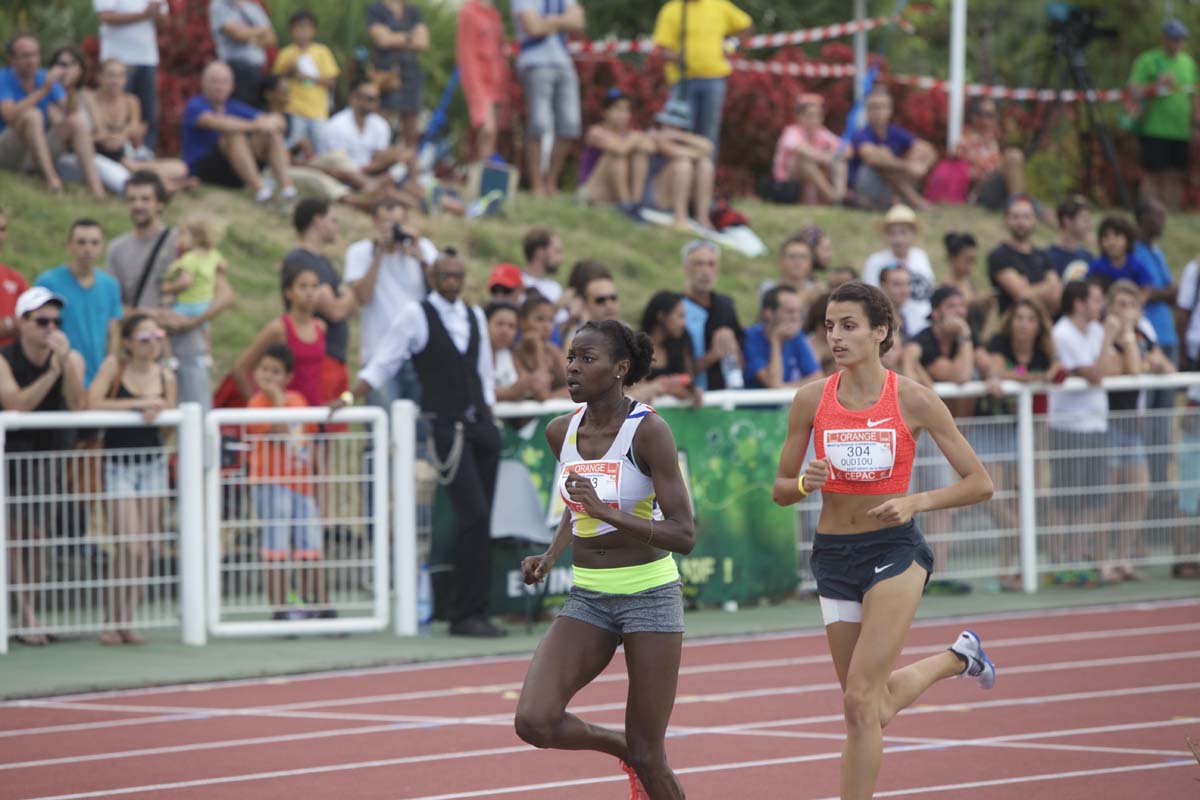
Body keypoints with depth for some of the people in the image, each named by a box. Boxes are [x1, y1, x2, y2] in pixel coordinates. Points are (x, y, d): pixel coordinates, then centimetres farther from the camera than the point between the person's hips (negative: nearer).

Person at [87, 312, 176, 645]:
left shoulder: (166, 377, 5)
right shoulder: (115, 365, -5)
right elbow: (93, 403, -17)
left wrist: (158, 414, -17)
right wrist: (139, 404, -18)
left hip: (154, 462, 4)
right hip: (120, 464, -4)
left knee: (145, 547, 4)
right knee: (130, 548, -13)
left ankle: (127, 621, 14)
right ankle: (114, 622, 0)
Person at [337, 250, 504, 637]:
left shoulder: (475, 317, 15)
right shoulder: (415, 316, -2)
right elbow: (382, 365, -1)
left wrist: (489, 415, 16)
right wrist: (348, 397, -11)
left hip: (481, 425, 6)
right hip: (446, 427, -6)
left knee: (480, 519, 4)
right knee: (473, 515, -15)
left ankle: (470, 613, 10)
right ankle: (466, 615, -10)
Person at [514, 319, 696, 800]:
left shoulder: (648, 431, -15)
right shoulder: (561, 432, 3)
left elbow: (684, 535, -19)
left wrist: (607, 511, -27)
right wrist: (550, 557, 8)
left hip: (649, 595, -5)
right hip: (586, 598, 5)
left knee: (648, 759, -2)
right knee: (534, 721, -15)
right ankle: (624, 748, 14)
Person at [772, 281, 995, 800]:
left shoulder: (914, 400, -8)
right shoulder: (811, 400, -1)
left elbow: (979, 483, -3)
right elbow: (780, 490, 7)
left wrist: (916, 502, -18)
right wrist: (804, 483, -16)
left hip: (894, 549, -4)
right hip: (832, 555, 4)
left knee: (860, 702, -15)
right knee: (874, 707, 15)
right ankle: (958, 657, 45)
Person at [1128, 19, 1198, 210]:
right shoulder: (1147, 61, -2)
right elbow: (1135, 91, -8)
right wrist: (1156, 86, -22)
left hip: (1180, 130, 5)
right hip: (1154, 129, -5)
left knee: (1175, 177, 4)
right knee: (1152, 175, -6)